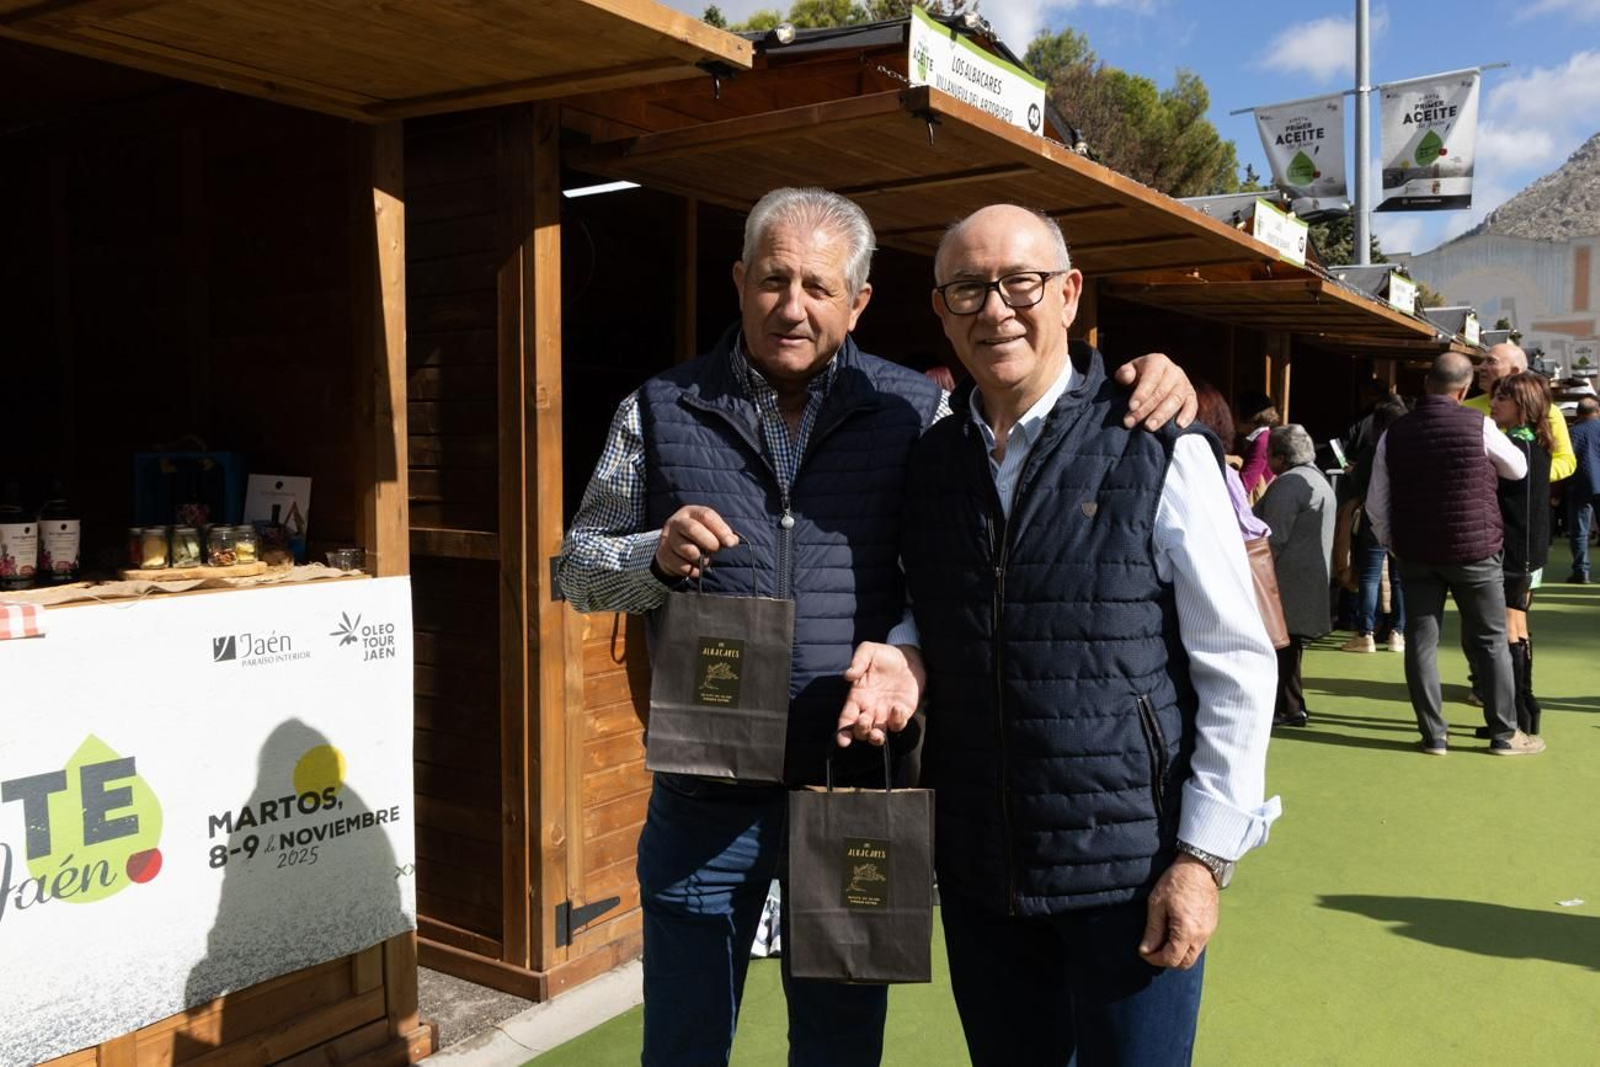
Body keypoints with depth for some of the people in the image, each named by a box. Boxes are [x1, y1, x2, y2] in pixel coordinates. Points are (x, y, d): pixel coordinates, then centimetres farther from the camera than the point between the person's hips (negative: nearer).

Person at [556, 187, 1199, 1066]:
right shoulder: (661, 410, 2)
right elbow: (578, 568, 5)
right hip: (704, 801, 0)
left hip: (856, 794, 0)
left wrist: (1143, 387, -11)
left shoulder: (914, 411, 0)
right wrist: (658, 557, -16)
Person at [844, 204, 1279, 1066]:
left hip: (1131, 872, -4)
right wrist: (900, 657, -7)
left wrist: (1204, 856, -10)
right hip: (977, 872, 4)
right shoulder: (929, 460, 4)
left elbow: (1237, 670, -8)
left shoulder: (1160, 454, -9)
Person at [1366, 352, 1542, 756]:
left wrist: (1391, 542, 16)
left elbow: (1376, 504, 4)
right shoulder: (1477, 425, -8)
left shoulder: (1394, 434, 0)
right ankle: (1504, 734, 16)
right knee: (1490, 641, 9)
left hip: (1415, 553, 2)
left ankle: (1433, 735, 8)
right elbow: (1518, 469, 9)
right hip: (1474, 550, -2)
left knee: (1421, 642, 6)